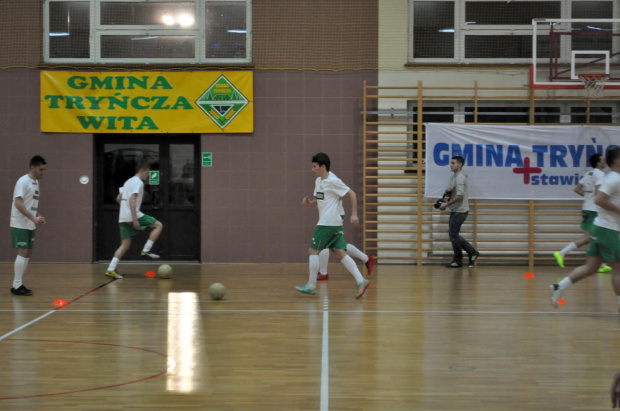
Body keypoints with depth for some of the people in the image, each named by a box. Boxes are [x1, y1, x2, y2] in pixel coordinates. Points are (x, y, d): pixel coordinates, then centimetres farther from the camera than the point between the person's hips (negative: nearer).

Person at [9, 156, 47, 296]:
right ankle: (17, 286, -9)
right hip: (20, 225, -9)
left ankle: (18, 284, 14)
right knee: (23, 253, -12)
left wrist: (38, 216, 5)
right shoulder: (23, 182, -14)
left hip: (30, 225, 9)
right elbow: (18, 203, -22)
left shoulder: (36, 183, 13)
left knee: (27, 253, 8)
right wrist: (33, 218, -26)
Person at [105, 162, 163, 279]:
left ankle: (110, 269, -2)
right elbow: (132, 200, -19)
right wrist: (135, 220, -23)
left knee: (125, 245, 8)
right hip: (132, 215, -9)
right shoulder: (138, 182, -7)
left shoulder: (128, 181, 22)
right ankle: (146, 251, -6)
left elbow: (118, 199, 27)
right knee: (158, 225, 0)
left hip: (123, 217, 9)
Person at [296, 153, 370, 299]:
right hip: (335, 224, 9)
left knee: (313, 250, -2)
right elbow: (318, 201, 25)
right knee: (340, 252, 1)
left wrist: (354, 214, -14)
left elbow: (352, 194, -9)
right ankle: (361, 281, -7)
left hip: (328, 223, -9)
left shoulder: (333, 181, -11)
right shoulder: (318, 181, 15)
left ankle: (311, 286, 4)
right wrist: (310, 202, 3)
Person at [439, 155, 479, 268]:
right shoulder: (454, 176, 14)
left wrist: (447, 204, -18)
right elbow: (450, 191, 23)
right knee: (453, 235, 8)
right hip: (455, 211, 10)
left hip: (460, 211, -10)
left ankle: (472, 252, 0)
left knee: (453, 235, -9)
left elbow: (459, 196, -24)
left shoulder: (460, 177, -17)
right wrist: (447, 190, -1)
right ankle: (457, 260, 12)